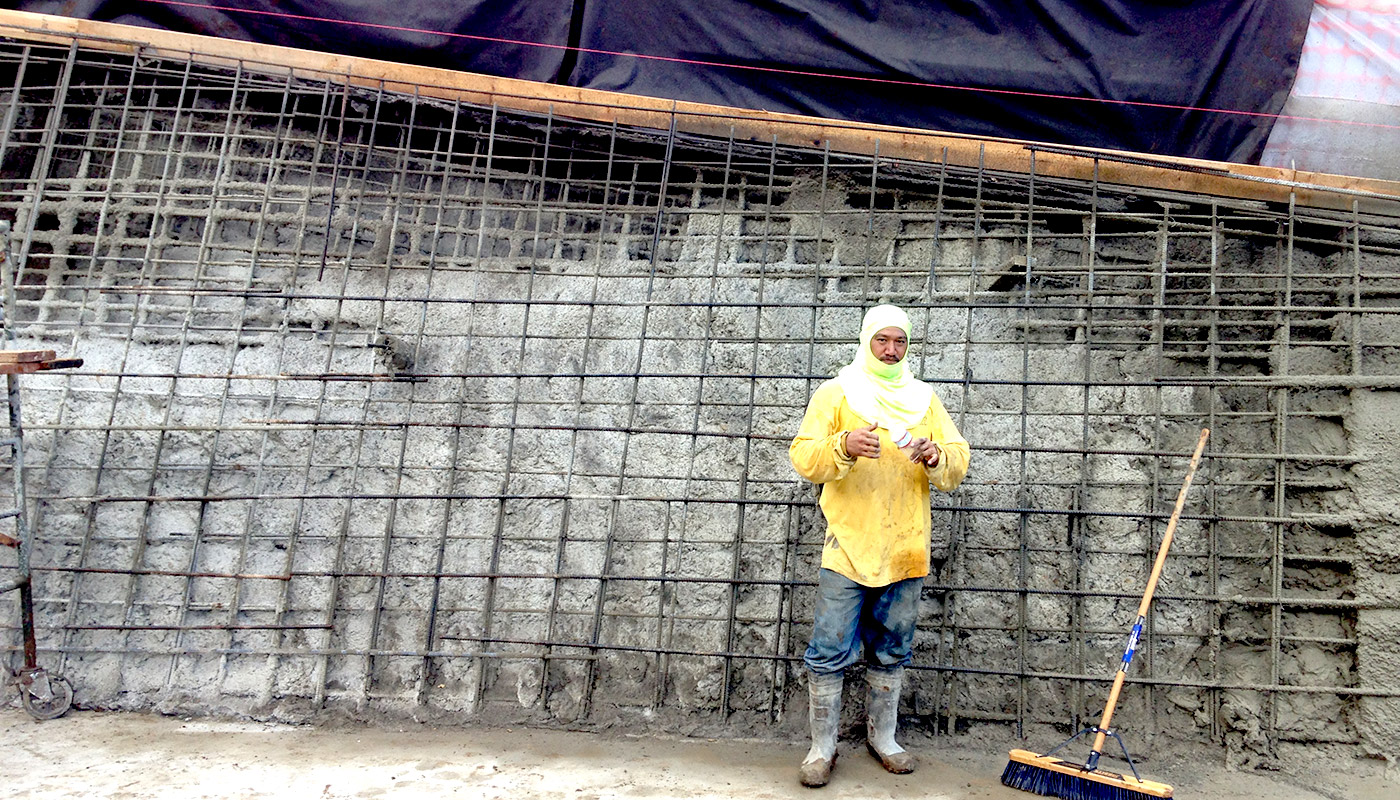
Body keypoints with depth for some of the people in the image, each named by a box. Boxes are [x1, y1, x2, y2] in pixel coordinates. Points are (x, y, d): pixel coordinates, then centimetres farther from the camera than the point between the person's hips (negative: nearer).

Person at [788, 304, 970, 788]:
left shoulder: (924, 399, 12)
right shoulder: (835, 394, 2)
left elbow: (958, 461, 7)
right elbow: (803, 457, -7)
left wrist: (936, 457, -16)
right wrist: (843, 445, -27)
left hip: (905, 550, 3)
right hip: (848, 547, -3)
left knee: (891, 653, 15)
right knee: (830, 653, -1)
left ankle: (882, 737, 30)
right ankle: (822, 748, 12)